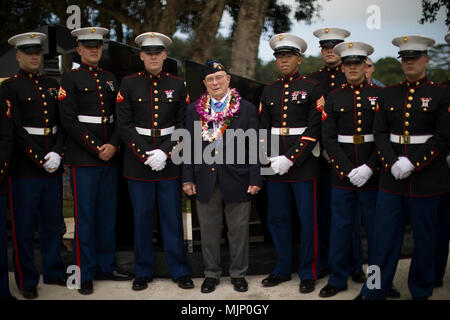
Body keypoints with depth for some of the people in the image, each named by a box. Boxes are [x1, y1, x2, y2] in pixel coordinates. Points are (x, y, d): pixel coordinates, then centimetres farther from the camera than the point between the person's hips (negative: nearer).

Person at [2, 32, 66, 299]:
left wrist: (57, 153, -7)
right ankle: (27, 281, 16)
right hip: (25, 167, -5)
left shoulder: (52, 85, 13)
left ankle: (54, 272, 28)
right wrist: (41, 159, -15)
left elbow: (63, 123, 8)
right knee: (24, 226, 4)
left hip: (53, 165, 5)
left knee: (53, 222, 14)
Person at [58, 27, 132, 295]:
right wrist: (96, 149, -13)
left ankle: (106, 266, 23)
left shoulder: (111, 79, 15)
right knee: (85, 216, 0)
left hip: (110, 157, 5)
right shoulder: (70, 79, 0)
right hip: (83, 159, -5)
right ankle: (85, 274, 9)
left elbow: (120, 118, 11)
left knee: (108, 215, 11)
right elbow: (69, 121, -9)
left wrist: (113, 145, -6)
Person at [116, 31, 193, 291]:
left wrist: (165, 153, -11)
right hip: (138, 162, 0)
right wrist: (145, 155, -13)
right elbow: (124, 125, -3)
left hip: (170, 160, 0)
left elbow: (183, 124, 2)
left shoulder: (177, 85, 4)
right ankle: (144, 272, 20)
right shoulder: (129, 84, 2)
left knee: (173, 217, 6)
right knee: (142, 218, 6)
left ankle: (179, 270, 17)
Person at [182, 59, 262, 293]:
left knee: (238, 231, 9)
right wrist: (188, 178, 2)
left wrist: (255, 179, -7)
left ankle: (238, 274, 25)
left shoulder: (247, 109, 0)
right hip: (205, 182, 2)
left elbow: (254, 148, -2)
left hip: (237, 180, -2)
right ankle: (211, 273, 27)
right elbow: (189, 146, 7)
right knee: (209, 232, 12)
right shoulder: (194, 110, 6)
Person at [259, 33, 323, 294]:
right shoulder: (269, 91, 13)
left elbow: (314, 130, -10)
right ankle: (283, 269, 25)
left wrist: (290, 159, -16)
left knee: (308, 220, 2)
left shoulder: (313, 88, -2)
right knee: (277, 219, 10)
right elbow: (263, 128, 14)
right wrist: (269, 157, -2)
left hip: (303, 163, -4)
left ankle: (308, 273, 15)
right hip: (275, 165, 5)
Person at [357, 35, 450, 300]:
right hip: (392, 177, 3)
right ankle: (375, 291, 15)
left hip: (425, 177, -3)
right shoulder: (389, 94, 10)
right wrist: (392, 163, -10)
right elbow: (380, 132, 5)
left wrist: (412, 164, -16)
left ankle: (421, 291, 24)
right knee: (385, 234, 5)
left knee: (425, 237, 8)